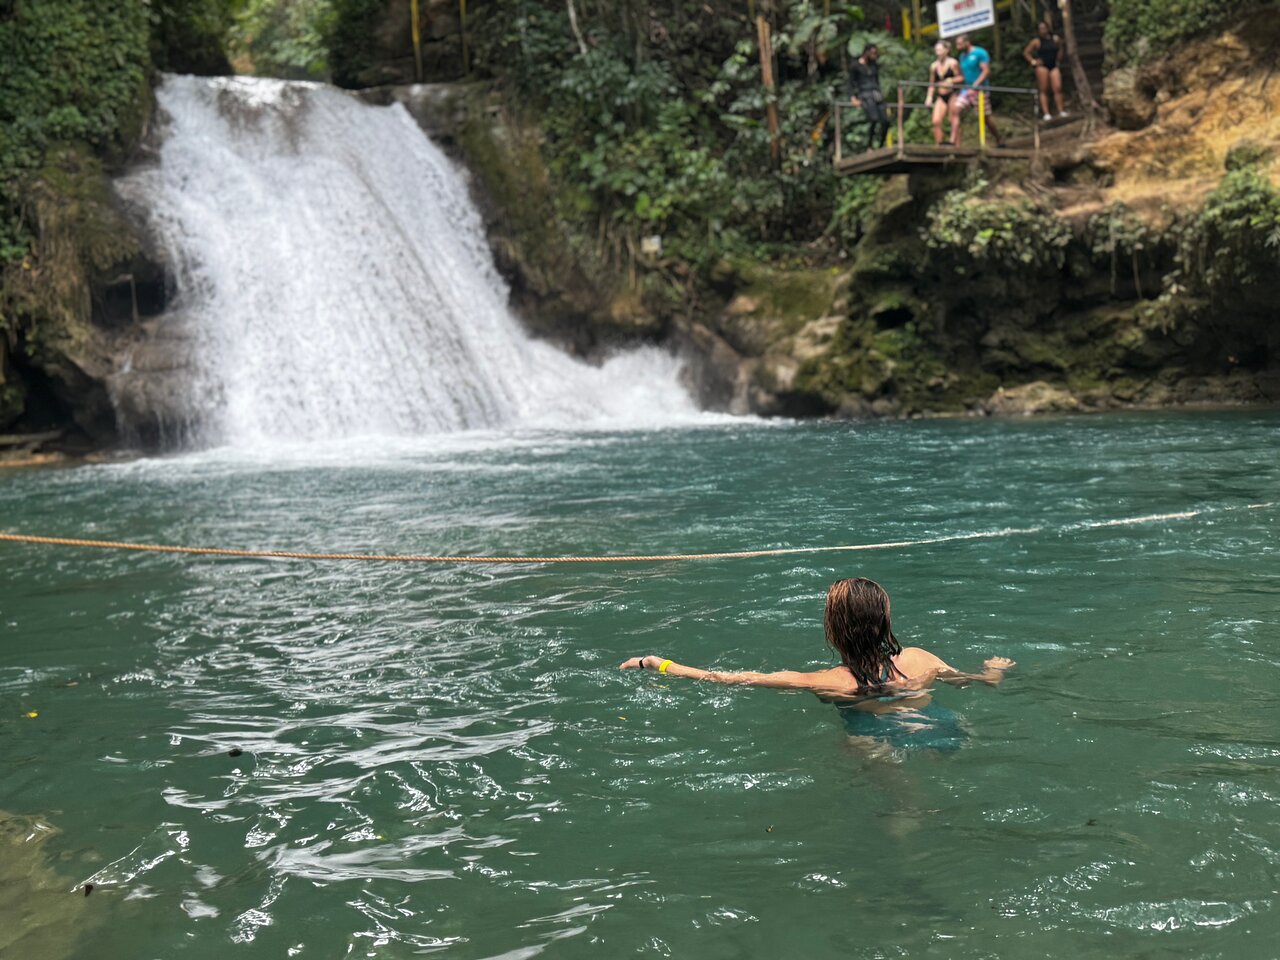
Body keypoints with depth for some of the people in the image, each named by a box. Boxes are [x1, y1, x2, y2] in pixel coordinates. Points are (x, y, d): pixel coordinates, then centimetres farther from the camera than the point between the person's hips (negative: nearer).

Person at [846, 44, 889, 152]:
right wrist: (853, 98, -10)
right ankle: (869, 146, -25)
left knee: (885, 121, -12)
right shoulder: (855, 66, 2)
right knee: (874, 118, -30)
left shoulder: (875, 65, 19)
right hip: (864, 95, -6)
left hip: (876, 94, 6)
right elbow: (849, 83, 1)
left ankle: (881, 146, -1)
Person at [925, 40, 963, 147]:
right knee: (936, 121, -11)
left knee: (954, 122, -3)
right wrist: (929, 97, 6)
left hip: (952, 95, -4)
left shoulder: (952, 63, -4)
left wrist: (951, 80, -18)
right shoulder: (934, 66, 9)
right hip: (940, 97, 4)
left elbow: (961, 77, -3)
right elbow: (932, 83, 16)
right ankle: (939, 145, -7)